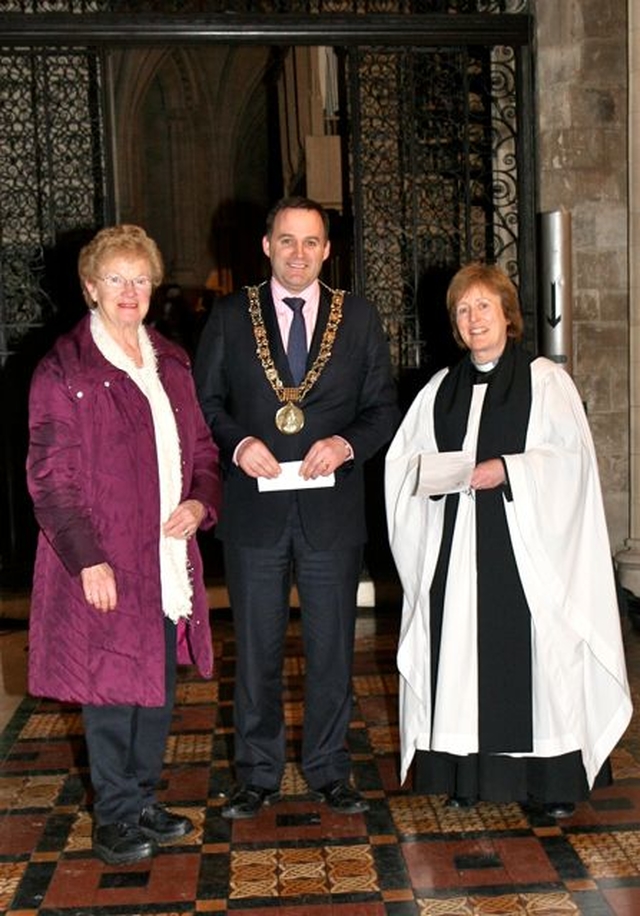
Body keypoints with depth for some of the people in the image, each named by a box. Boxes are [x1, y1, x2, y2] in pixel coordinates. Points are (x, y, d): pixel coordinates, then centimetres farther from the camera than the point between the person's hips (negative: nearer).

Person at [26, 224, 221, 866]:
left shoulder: (170, 362, 13)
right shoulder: (63, 371, -7)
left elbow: (200, 447, 19)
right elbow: (50, 478, -10)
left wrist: (201, 502, -1)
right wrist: (88, 559, -17)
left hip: (167, 557, 6)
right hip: (103, 562, -6)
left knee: (158, 688, 14)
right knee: (112, 690, 2)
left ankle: (144, 801, 31)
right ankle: (116, 818, 18)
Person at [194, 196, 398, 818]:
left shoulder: (359, 317, 5)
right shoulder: (230, 316, 5)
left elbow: (383, 409, 6)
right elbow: (204, 403, 6)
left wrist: (345, 444, -13)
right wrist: (238, 444, -13)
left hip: (331, 508, 0)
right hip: (254, 509, 0)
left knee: (332, 648, 10)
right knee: (256, 649, 9)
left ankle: (328, 771, 26)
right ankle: (258, 775, 24)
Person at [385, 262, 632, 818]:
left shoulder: (546, 380, 3)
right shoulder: (441, 388, 15)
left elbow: (571, 456, -6)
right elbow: (402, 458, 14)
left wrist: (507, 469, -17)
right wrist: (431, 471, -6)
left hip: (526, 541, -4)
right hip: (455, 546, 4)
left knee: (535, 649, -4)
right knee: (460, 647, 3)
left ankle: (552, 778, 6)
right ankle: (468, 773, 12)